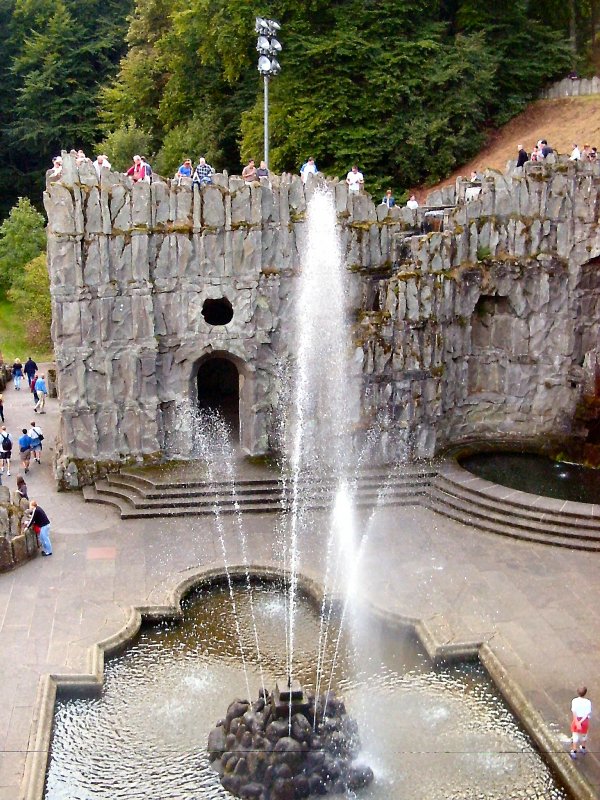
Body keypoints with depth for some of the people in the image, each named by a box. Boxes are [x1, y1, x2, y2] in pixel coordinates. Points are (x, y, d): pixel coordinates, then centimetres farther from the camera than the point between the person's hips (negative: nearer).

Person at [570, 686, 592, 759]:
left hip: (577, 720, -1)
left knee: (575, 736, 15)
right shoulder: (588, 702, -18)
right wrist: (581, 722, -20)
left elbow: (574, 713, -23)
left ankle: (574, 752, 21)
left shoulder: (574, 701, -18)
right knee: (584, 734, 25)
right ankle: (583, 749, 47)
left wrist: (577, 723, -23)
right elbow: (588, 714, -21)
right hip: (585, 721, 1)